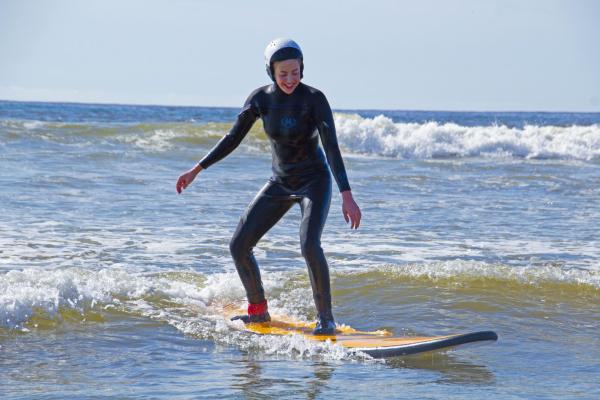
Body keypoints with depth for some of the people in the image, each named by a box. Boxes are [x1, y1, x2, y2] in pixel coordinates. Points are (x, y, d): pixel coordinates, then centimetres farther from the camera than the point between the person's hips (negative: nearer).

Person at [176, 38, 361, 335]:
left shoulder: (313, 99, -19)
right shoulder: (261, 99, -7)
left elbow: (331, 147, -24)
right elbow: (233, 139, 4)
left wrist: (346, 195, -32)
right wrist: (197, 170, 5)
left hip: (314, 181, -5)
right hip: (279, 183, 5)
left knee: (309, 245, -28)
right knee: (239, 246, -1)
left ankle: (326, 319, -13)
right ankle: (258, 310, 19)